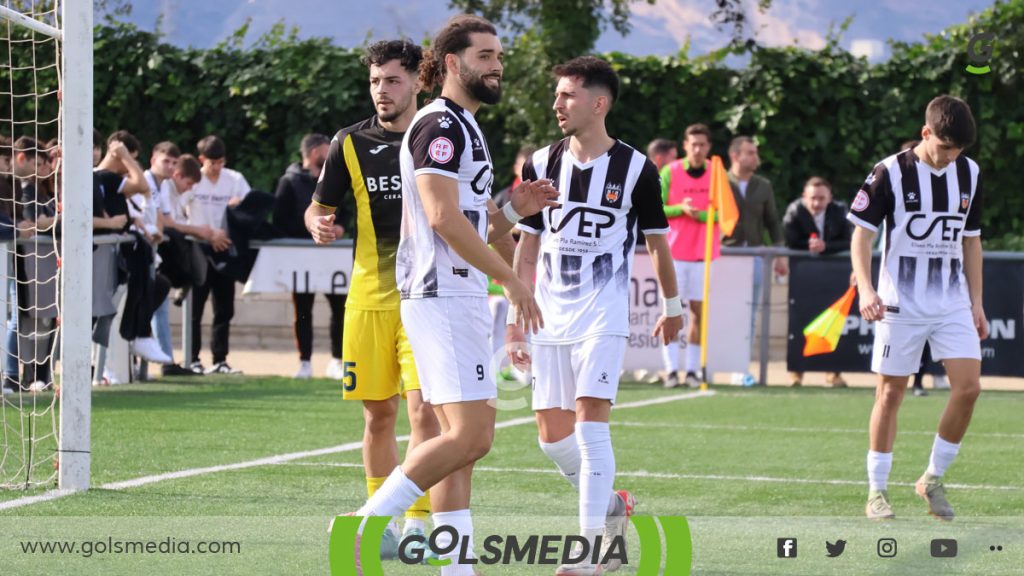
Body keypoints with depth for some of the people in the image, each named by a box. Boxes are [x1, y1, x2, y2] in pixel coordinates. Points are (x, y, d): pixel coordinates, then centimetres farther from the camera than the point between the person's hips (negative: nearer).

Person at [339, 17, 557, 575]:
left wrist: (512, 211, 7)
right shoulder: (440, 125, -10)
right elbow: (443, 218, -20)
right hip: (442, 296, -11)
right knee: (469, 435, -16)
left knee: (464, 438, 7)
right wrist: (511, 278, -19)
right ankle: (364, 527, -13)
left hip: (459, 298, 11)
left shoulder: (464, 130, 22)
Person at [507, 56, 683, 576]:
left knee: (590, 423, -14)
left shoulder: (635, 169, -5)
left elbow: (657, 243, 7)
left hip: (603, 318, -4)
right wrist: (515, 321, 8)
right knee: (552, 436, 4)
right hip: (550, 318, 4)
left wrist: (673, 307, 16)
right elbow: (527, 248, 10)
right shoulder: (541, 165, 4)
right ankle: (611, 505, 28)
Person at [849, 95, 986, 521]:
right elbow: (862, 234, -6)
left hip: (953, 304, 4)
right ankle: (877, 491, 10)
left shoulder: (970, 174, 6)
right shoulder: (891, 173, -8)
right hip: (900, 304, -4)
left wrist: (976, 303, 12)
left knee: (969, 385, -10)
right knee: (890, 392, 0)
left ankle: (933, 479, 6)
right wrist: (865, 288, -20)